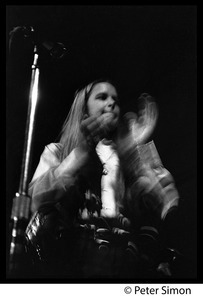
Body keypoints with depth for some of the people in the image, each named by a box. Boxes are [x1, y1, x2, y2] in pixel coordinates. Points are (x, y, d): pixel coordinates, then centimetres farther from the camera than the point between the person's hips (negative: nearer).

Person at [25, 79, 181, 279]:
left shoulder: (139, 151, 20)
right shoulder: (57, 151, 18)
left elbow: (167, 208, 5)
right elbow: (39, 199, -2)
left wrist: (135, 149, -2)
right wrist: (83, 149, -7)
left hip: (128, 258, 1)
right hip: (72, 253, 0)